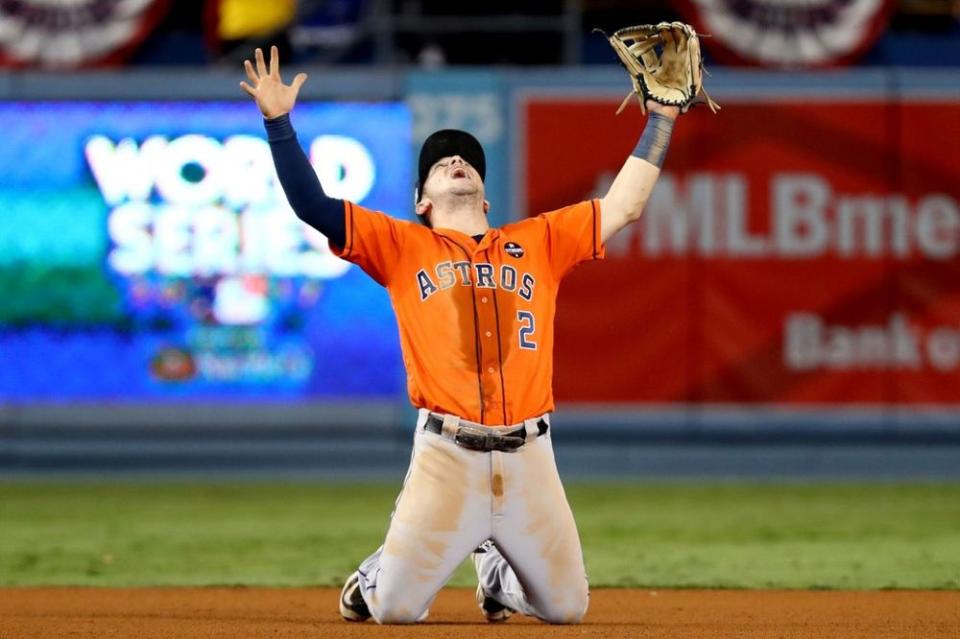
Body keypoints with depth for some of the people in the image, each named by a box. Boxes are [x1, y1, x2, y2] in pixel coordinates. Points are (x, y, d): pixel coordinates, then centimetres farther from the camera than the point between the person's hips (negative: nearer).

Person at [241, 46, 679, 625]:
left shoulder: (539, 241, 17)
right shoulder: (403, 245, 9)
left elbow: (624, 206, 16)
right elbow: (313, 206, 1)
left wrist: (662, 118, 15)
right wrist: (280, 122, -8)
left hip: (529, 458, 3)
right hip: (447, 454, -3)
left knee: (567, 608, 7)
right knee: (393, 608, -8)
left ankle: (498, 571, 39)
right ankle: (378, 574, 29)